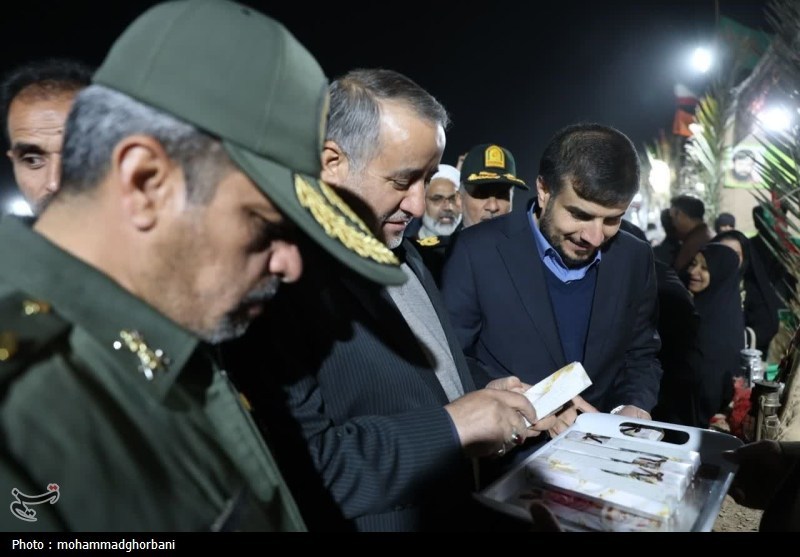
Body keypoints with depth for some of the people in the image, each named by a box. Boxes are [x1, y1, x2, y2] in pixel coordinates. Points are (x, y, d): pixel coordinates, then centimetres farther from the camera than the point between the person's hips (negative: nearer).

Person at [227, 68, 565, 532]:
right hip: (386, 520, -7)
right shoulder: (282, 278, -26)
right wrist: (451, 424, -25)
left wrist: (479, 404, -4)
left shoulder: (402, 251, 2)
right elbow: (299, 468, -30)